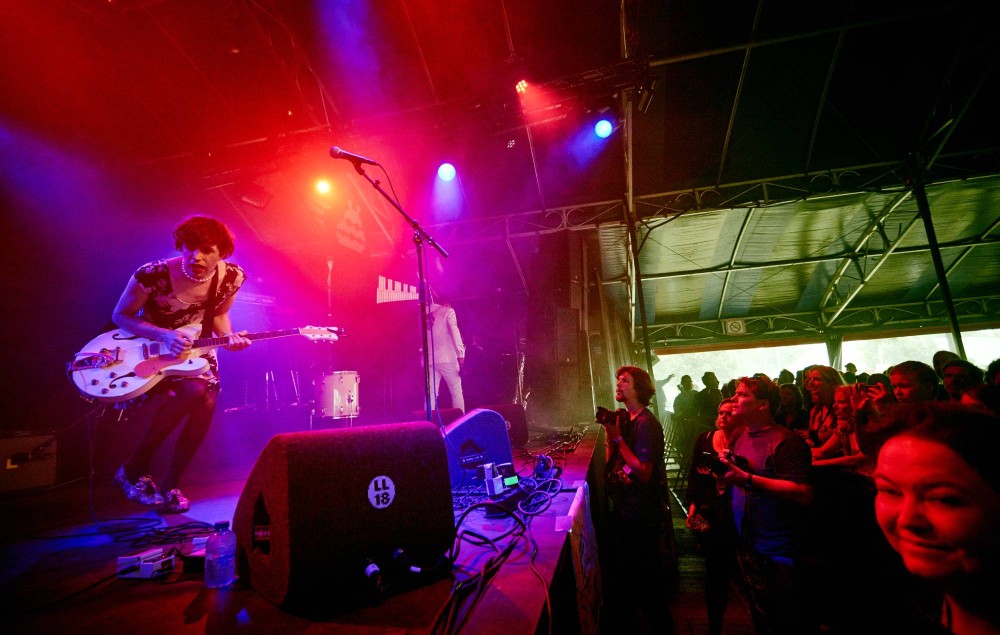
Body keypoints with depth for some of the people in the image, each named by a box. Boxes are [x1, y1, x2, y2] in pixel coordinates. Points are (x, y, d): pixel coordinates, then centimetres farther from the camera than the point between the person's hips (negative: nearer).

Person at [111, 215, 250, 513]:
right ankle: (134, 469, -6)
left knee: (206, 403, -23)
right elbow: (120, 315, -9)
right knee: (194, 392, -30)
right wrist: (164, 335, -25)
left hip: (195, 351, 4)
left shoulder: (232, 277, -11)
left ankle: (170, 484, -1)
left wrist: (228, 336, -14)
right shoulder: (154, 274, -23)